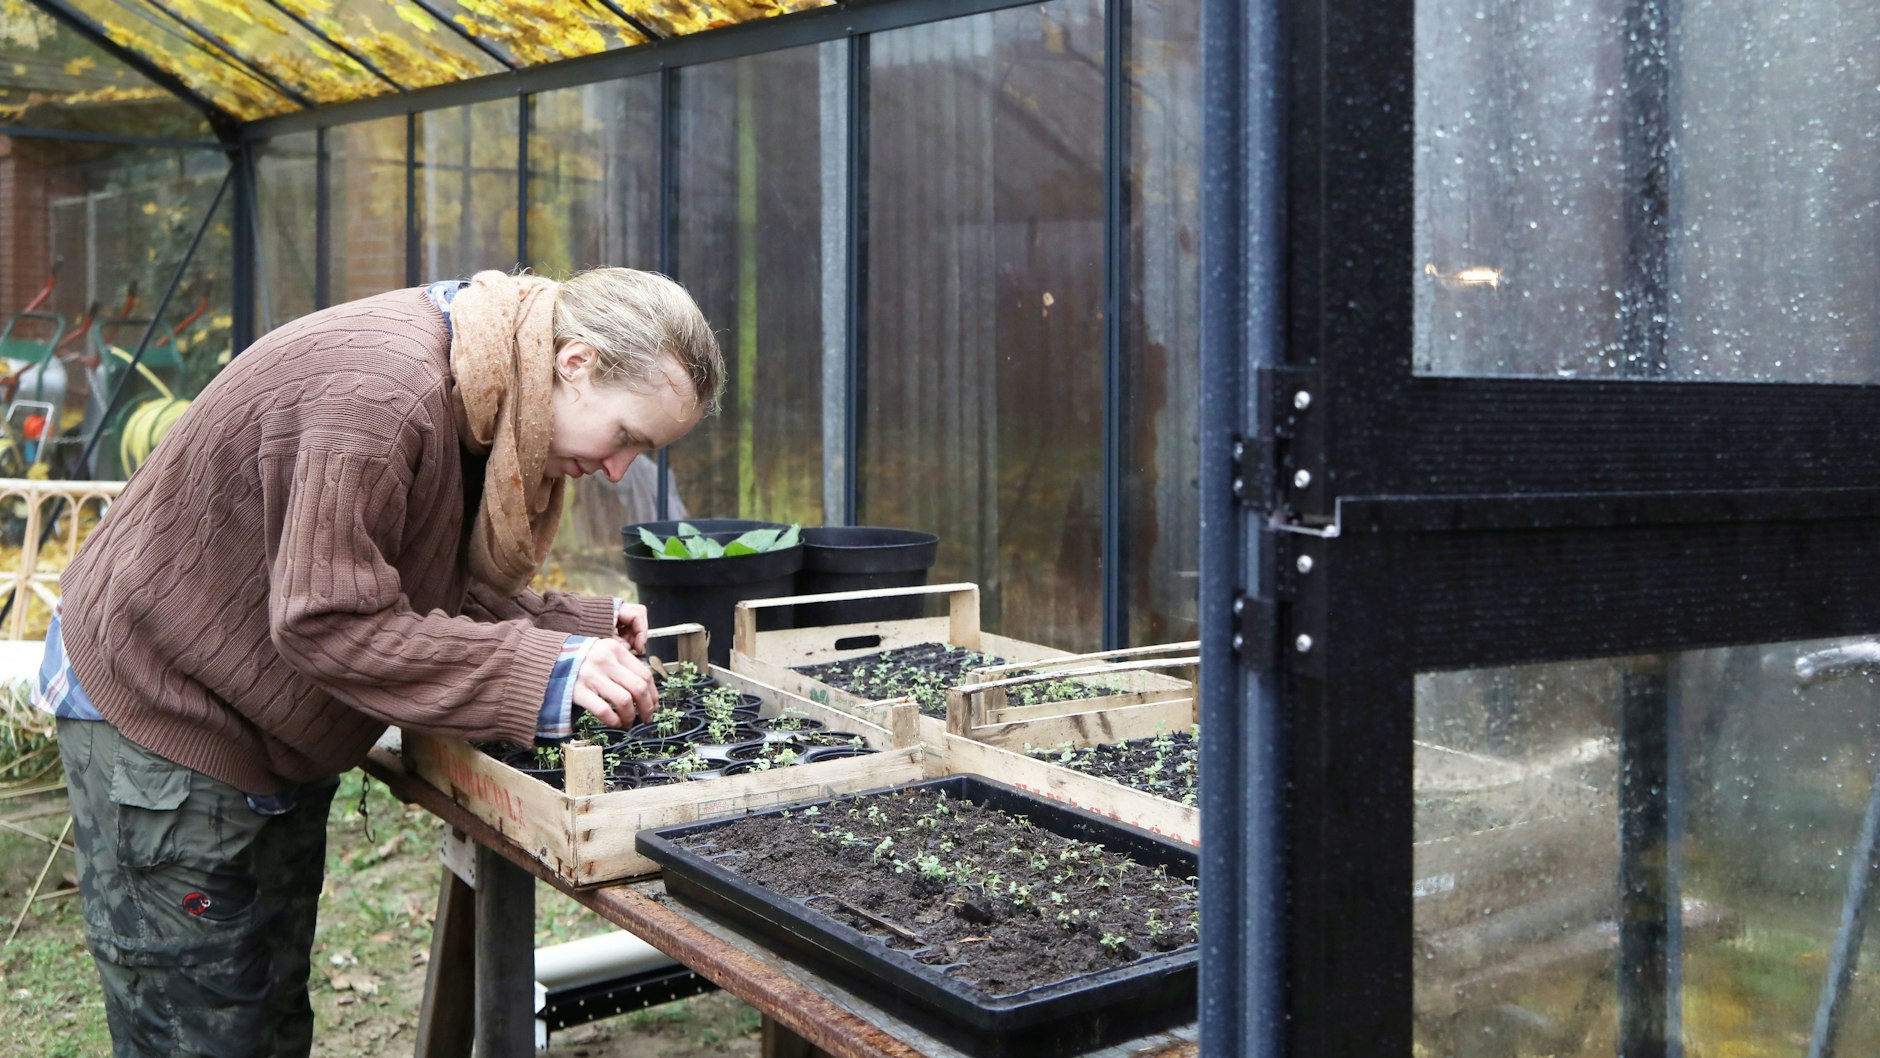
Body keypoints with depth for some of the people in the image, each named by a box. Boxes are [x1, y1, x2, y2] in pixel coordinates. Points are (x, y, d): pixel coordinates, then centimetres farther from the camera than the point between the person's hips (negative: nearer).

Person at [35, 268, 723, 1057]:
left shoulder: (482, 398, -1)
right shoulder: (382, 393, -32)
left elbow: (441, 591, 3)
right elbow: (329, 622, -33)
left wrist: (583, 625, -9)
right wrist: (545, 671, -36)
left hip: (277, 738, 9)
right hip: (159, 708, -9)